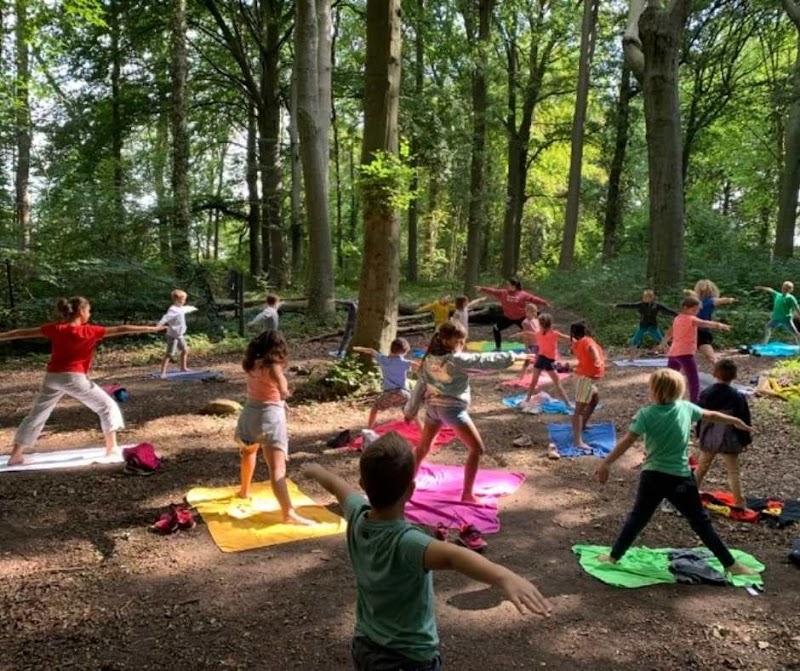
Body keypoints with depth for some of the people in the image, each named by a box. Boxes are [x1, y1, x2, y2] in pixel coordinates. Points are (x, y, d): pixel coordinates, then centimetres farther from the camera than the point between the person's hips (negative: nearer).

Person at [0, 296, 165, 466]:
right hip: (75, 378, -5)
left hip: (52, 377, 5)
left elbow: (23, 332, 13)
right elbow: (120, 329, -8)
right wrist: (152, 329, -8)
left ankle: (15, 455, 18)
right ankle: (112, 448, 5)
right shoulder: (89, 331, -8)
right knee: (108, 406, 8)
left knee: (36, 415, 16)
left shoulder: (54, 328, 4)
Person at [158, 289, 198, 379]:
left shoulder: (181, 308, 8)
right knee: (169, 354, -9)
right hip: (173, 336, -10)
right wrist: (160, 323, -57)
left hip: (180, 335, 10)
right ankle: (163, 373, -6)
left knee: (185, 350, 23)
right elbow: (166, 317, -40)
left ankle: (183, 367, 41)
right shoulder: (173, 310, -22)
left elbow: (187, 308, 32)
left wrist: (193, 308, 53)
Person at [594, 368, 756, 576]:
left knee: (637, 518, 12)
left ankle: (614, 557, 19)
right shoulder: (686, 408, -1)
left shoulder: (646, 414, -11)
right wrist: (735, 421, 34)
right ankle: (731, 564, 18)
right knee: (701, 522, 12)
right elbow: (711, 415, 16)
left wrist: (606, 463, -14)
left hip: (653, 476, -1)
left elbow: (627, 441, -16)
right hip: (681, 478, 1)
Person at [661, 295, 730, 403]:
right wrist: (719, 325, -44)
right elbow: (704, 323, -28)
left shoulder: (677, 319, 16)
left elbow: (669, 333, 29)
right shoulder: (691, 319, -8)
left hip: (673, 353, 9)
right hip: (685, 353, -9)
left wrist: (663, 344, 45)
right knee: (694, 382, -12)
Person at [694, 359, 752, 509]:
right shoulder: (738, 397, -15)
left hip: (708, 439, 3)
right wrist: (746, 440, 4)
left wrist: (700, 435, 15)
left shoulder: (705, 394, -6)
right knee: (733, 471, 7)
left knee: (701, 468, 19)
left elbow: (699, 417, 2)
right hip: (729, 440, -3)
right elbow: (744, 421, -8)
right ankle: (739, 503, 9)